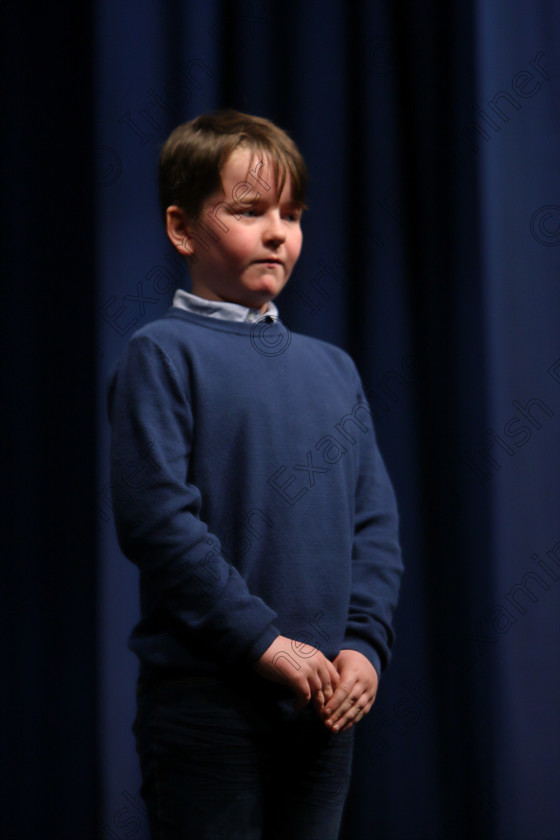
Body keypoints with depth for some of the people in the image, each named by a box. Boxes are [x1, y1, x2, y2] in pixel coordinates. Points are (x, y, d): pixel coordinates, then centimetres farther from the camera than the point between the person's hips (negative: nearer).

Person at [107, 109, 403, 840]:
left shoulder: (332, 368, 13)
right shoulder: (163, 356, -5)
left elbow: (376, 520, 11)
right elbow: (156, 516, -14)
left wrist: (365, 645, -3)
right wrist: (261, 640, -17)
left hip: (324, 701, 6)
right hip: (206, 700, -5)